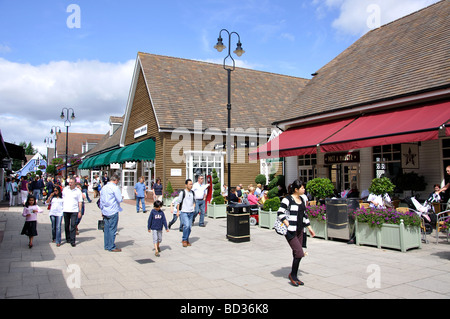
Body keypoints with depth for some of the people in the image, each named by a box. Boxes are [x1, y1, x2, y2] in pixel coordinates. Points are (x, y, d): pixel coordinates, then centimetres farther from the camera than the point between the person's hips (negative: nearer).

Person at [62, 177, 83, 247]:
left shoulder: (78, 191, 1)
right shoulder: (65, 189, 7)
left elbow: (80, 202, 3)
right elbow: (62, 198, 13)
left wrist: (80, 211, -1)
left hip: (74, 211, -3)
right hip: (65, 210, 3)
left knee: (73, 225, -7)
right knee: (66, 225, 11)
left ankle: (72, 241, -4)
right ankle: (68, 238, 28)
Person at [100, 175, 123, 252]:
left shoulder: (104, 187, 11)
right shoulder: (115, 188, -12)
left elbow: (101, 200, 17)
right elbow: (119, 199, -16)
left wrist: (102, 210, 23)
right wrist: (122, 198, 6)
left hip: (105, 212, 7)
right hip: (113, 211, -7)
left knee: (106, 229, 13)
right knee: (112, 229, -1)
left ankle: (107, 246, 20)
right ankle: (111, 247, 3)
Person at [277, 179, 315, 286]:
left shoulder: (302, 199, 13)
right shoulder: (287, 199, -11)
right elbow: (280, 213, -14)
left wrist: (309, 228, 20)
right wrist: (288, 225, -19)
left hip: (299, 230, 8)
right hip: (290, 231, -8)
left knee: (297, 254, 10)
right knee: (299, 253, -12)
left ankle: (293, 275, 23)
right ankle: (293, 275, 6)